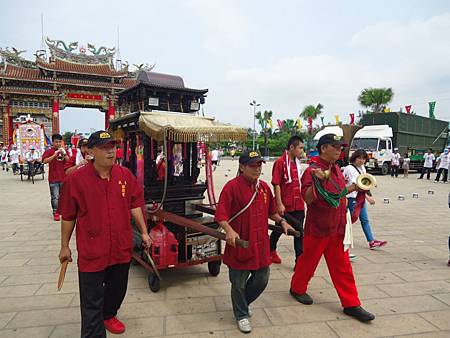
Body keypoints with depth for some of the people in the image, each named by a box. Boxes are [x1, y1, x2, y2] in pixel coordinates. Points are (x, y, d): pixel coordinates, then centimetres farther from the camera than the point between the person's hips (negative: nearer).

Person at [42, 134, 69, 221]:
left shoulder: (64, 151, 10)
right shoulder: (48, 151, 0)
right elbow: (45, 161, -16)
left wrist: (64, 154, -12)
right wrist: (55, 155, -24)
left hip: (64, 178, 3)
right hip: (53, 179, -3)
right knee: (55, 197, -4)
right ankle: (55, 213, 5)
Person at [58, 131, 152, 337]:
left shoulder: (125, 175, -1)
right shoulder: (76, 179, -11)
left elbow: (135, 205, 6)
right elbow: (68, 216, -2)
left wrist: (144, 232, 4)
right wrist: (64, 246, 4)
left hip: (121, 248, 5)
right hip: (92, 251, -4)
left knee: (118, 290, 25)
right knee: (92, 302, 5)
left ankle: (108, 315, 53)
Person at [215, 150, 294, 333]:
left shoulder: (264, 187, 6)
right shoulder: (232, 186, -15)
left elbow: (271, 211, 21)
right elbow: (221, 215, -19)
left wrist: (282, 221, 9)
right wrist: (229, 230, -34)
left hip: (260, 245, 6)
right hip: (240, 244, -6)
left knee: (262, 280, 17)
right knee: (239, 284, 10)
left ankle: (242, 303, 44)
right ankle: (241, 315, 35)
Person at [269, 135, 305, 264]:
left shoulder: (297, 162, 10)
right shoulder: (280, 162, -13)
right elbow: (276, 185, -15)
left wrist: (301, 200, 17)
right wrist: (279, 204, -18)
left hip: (298, 205, 6)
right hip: (285, 206, -6)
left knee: (299, 232, 5)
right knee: (279, 229, 12)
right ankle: (270, 250, 37)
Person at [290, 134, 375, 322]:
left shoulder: (336, 169, 8)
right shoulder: (312, 170, -18)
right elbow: (307, 199, -25)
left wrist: (354, 187, 8)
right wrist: (318, 181, -37)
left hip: (337, 228, 7)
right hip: (317, 228, -7)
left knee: (342, 266, 12)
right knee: (309, 260, 12)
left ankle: (351, 304, 23)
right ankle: (297, 288, 35)